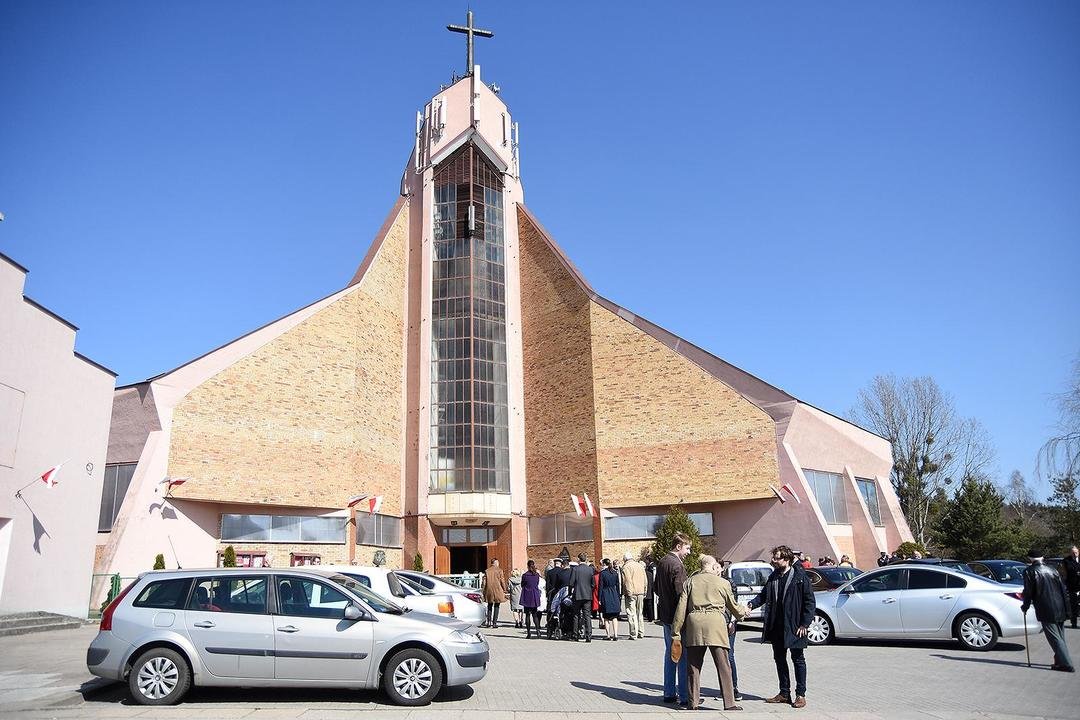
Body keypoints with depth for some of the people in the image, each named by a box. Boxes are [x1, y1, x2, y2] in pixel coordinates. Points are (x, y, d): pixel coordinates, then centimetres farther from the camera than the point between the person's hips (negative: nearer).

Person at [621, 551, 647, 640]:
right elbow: (645, 580, 17)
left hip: (631, 593, -7)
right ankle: (641, 633, 21)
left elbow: (627, 581, -14)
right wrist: (644, 592, 20)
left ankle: (634, 635, -4)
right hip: (640, 592, 7)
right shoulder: (640, 565, 14)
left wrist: (629, 593, -14)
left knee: (632, 614, -3)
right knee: (639, 613, 17)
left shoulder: (626, 567, -6)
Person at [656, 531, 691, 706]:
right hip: (677, 615, -9)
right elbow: (681, 593, -21)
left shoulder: (661, 562, 10)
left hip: (665, 614, 9)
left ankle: (669, 693, 21)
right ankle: (685, 696, 1)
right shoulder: (677, 565, -19)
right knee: (683, 655, -3)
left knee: (670, 653, 15)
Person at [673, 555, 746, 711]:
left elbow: (681, 607, 7)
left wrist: (676, 631, 10)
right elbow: (732, 606, 20)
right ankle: (729, 704, 2)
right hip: (715, 623, -2)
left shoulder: (690, 582, 12)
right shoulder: (723, 583, 8)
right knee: (723, 667, 3)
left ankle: (693, 702, 15)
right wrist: (743, 611, 43)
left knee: (694, 666, 12)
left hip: (694, 622, 2)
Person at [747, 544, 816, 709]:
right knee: (779, 659, 13)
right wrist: (751, 604, -5)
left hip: (794, 626, -6)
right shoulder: (773, 577, 8)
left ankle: (801, 694, 15)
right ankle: (784, 693, 24)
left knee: (798, 660, 5)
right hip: (776, 626, 6)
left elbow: (810, 601, -9)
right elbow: (764, 595, 14)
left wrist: (804, 624, -13)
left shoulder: (800, 576, -10)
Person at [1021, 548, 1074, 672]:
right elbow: (1064, 590, 13)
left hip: (1046, 611, -7)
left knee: (1055, 638, -2)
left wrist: (1025, 607, 7)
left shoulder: (1029, 571, -6)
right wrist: (1066, 608, 18)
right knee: (1060, 637, 17)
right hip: (1060, 610, 7)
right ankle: (1060, 661, 24)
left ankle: (1067, 665, -5)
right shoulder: (1052, 570, 12)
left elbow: (1028, 592, -7)